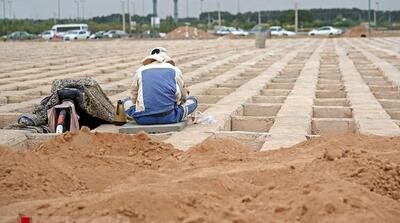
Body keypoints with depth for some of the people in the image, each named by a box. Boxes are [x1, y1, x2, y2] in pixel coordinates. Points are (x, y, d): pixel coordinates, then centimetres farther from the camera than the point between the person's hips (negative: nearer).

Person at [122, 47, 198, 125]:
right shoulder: (175, 70, 12)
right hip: (169, 118, 0)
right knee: (193, 100, 23)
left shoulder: (140, 71, 14)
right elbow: (183, 97, 23)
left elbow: (134, 98, 21)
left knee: (126, 101, 30)